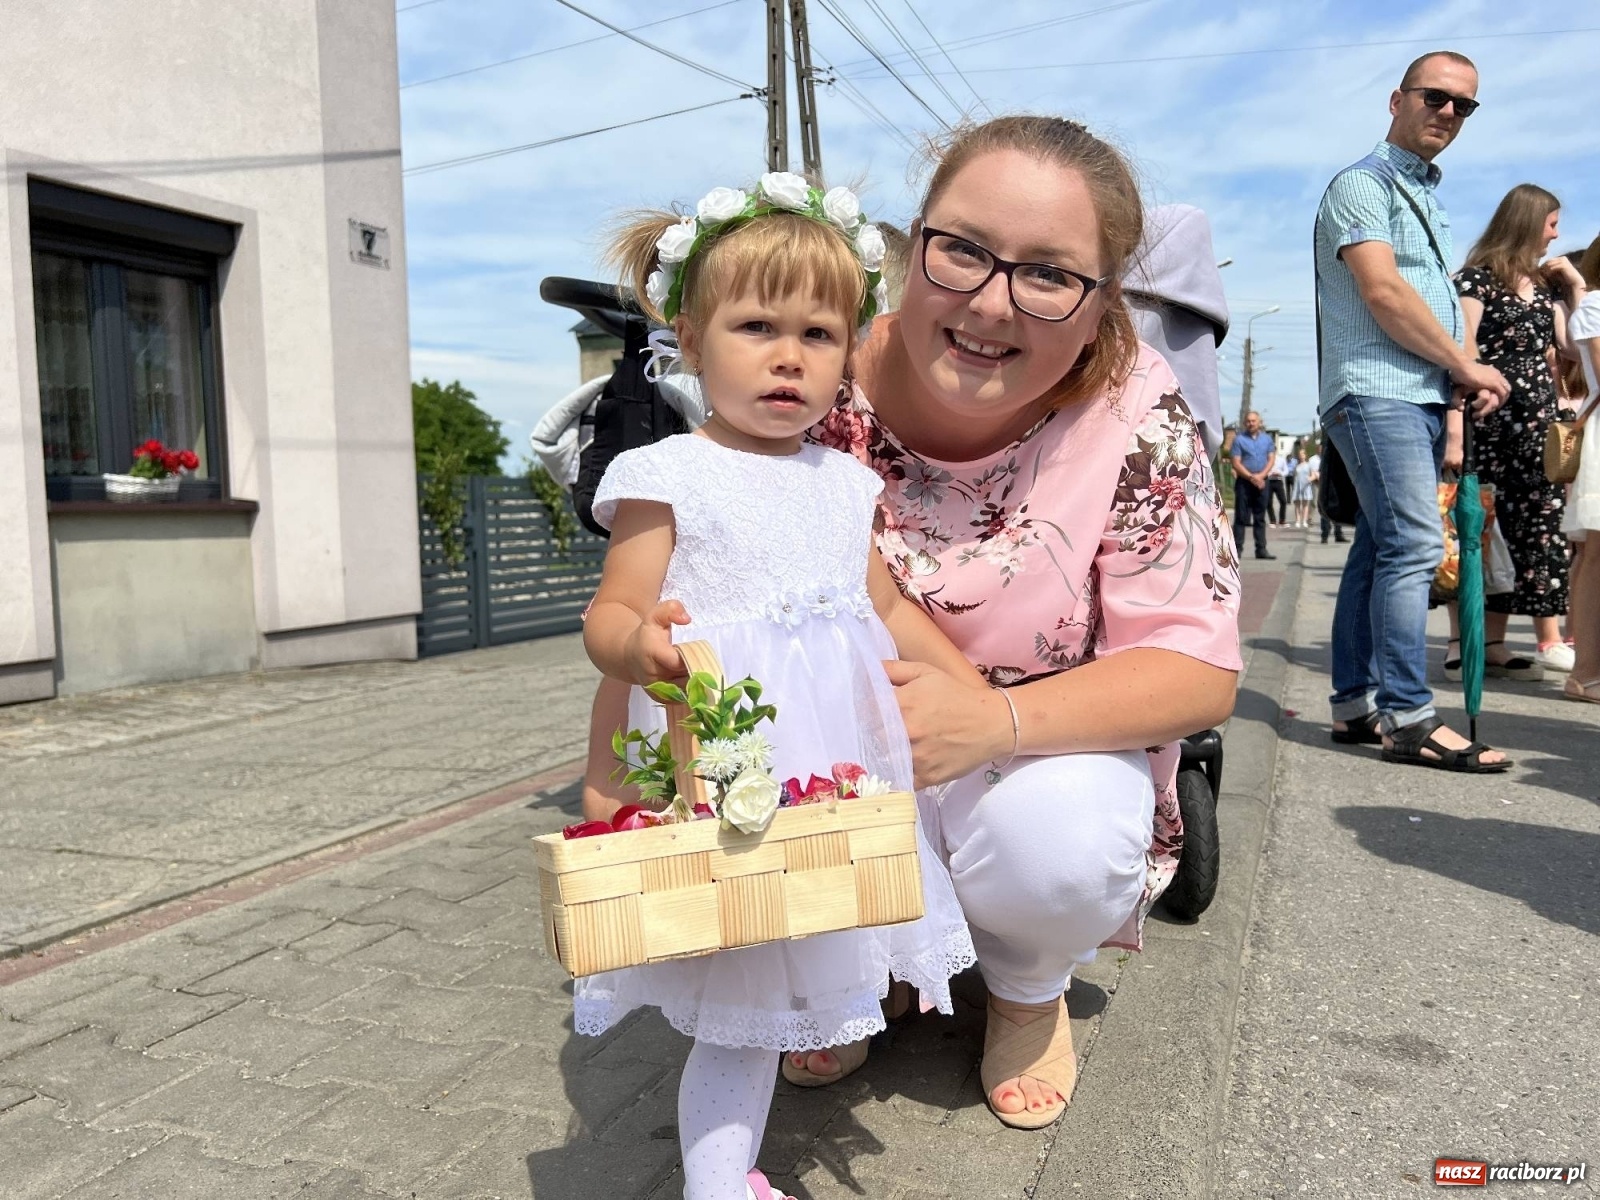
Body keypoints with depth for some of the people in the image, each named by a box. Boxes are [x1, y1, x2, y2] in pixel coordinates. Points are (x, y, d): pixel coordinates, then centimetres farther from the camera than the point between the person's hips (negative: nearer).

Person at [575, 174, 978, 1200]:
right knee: (740, 1014, 2)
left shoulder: (846, 482, 12)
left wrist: (977, 690, 14)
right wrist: (638, 643, -34)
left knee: (780, 984, 17)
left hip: (840, 768, 6)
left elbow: (887, 605, 19)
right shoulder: (669, 475, -7)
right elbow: (613, 609, -11)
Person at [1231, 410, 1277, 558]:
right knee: (1241, 517, -4)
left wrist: (1260, 476, -11)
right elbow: (1236, 463, -7)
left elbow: (1271, 459, 5)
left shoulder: (1267, 438, 11)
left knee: (1260, 518, 7)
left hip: (1261, 482, 4)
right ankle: (1237, 549, -4)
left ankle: (1261, 550, 10)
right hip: (1244, 482, -4)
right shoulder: (1239, 439, -1)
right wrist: (1251, 477, -14)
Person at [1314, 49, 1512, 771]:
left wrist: (1463, 380, 7)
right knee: (1415, 545, -16)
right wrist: (1467, 366, -8)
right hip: (1376, 392, -9)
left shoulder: (1428, 198, 26)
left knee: (1381, 551, 7)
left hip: (1423, 398, 9)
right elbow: (1382, 291, -14)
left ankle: (1356, 705, 10)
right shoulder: (1362, 184, -2)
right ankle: (1408, 716, -16)